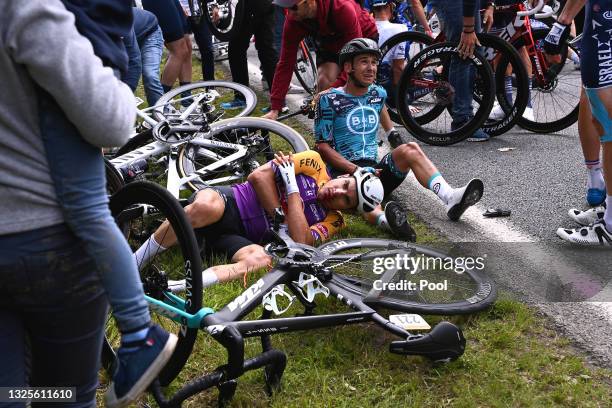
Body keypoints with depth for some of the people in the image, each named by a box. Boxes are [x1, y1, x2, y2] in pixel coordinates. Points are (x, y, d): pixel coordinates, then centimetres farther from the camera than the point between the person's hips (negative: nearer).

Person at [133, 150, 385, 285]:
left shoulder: (332, 222, 8)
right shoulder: (314, 164, 6)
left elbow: (300, 241, -14)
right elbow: (259, 175, -2)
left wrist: (292, 188, -13)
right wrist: (279, 215, -11)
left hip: (240, 237, 1)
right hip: (227, 200, -1)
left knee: (261, 260, -36)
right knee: (207, 207, -39)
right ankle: (133, 264, -22)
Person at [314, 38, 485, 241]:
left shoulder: (378, 94, 15)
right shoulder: (330, 100, -1)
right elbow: (323, 146, -6)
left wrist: (401, 152, 20)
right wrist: (356, 169, -18)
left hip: (375, 169, 5)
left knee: (410, 149, -24)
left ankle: (451, 198, -42)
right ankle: (384, 219, -71)